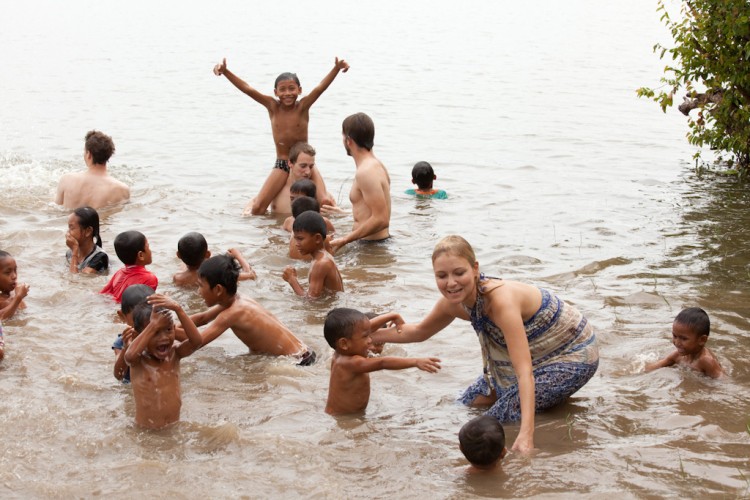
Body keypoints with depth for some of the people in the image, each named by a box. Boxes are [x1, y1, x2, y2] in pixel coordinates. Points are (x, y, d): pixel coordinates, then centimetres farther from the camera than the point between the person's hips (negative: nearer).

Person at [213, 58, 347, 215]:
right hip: (281, 164, 1)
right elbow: (247, 89, -13)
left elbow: (320, 88, -25)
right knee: (257, 209, -10)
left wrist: (336, 69, -41)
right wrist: (225, 71, -24)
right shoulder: (273, 106, -6)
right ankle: (254, 201, 26)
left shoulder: (302, 107, -10)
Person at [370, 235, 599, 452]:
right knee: (470, 404, 9)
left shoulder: (501, 300, -38)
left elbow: (524, 371, -43)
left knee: (503, 416, -15)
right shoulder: (453, 302, -14)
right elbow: (419, 332, 10)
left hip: (572, 356, -8)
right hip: (533, 352, 8)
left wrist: (526, 435, -51)